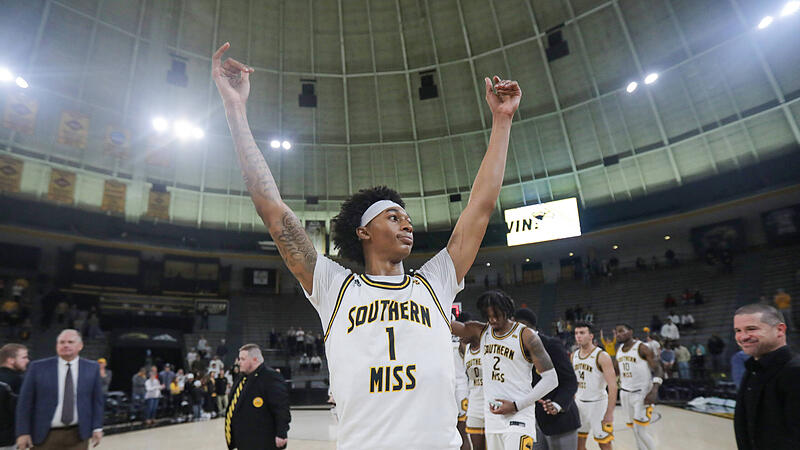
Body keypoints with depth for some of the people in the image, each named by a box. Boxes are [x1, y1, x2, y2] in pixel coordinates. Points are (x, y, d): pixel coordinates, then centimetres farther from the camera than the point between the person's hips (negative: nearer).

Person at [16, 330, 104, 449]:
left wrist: (97, 428, -1)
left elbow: (97, 400, 4)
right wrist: (23, 432, -4)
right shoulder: (38, 367, -2)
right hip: (45, 436, 0)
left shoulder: (92, 368, 0)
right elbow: (25, 402, 0)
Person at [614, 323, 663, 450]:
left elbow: (658, 370, -15)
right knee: (635, 430, 12)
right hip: (625, 394, 6)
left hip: (642, 393, -6)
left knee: (640, 430, -9)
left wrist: (654, 391, -25)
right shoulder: (619, 350, 7)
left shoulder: (642, 348, -14)